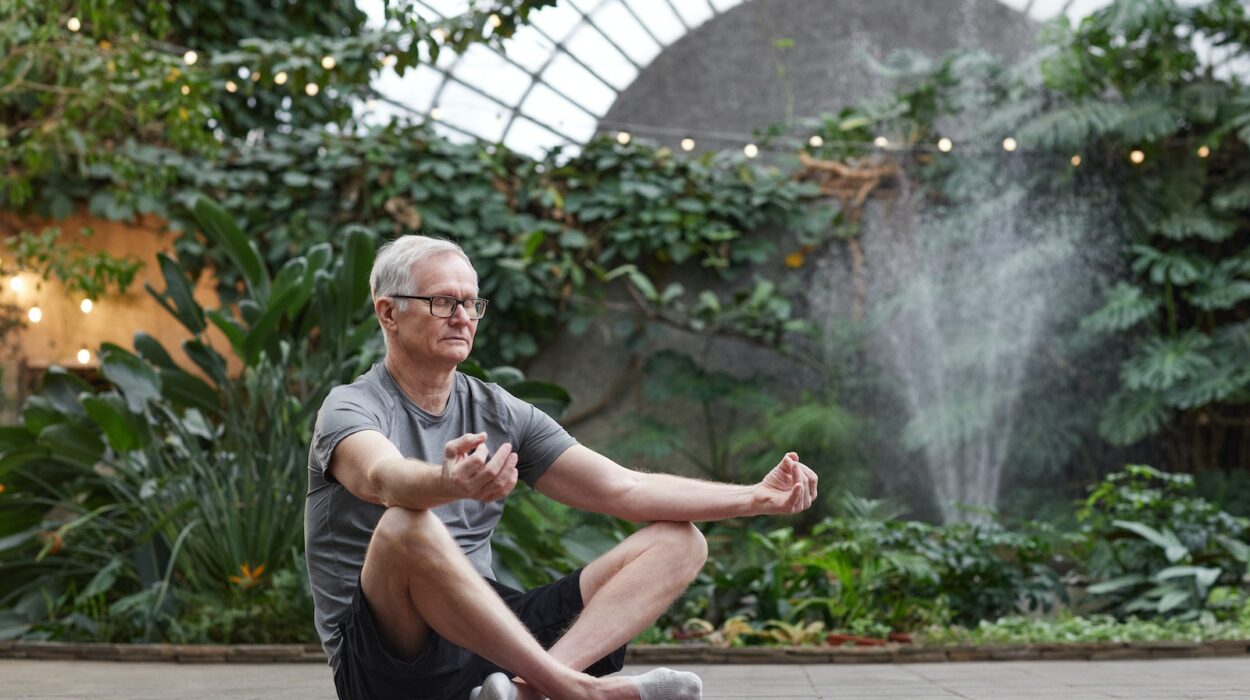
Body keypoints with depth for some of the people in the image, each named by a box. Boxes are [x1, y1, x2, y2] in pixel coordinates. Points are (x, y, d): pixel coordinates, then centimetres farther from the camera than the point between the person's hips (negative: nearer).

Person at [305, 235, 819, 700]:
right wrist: (449, 483, -54)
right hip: (387, 658, -6)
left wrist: (757, 498, -3)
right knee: (407, 526, -37)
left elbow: (624, 489, 8)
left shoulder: (500, 414, 13)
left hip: (486, 635, 7)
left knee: (677, 541, -4)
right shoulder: (352, 410, -5)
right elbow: (386, 478, -30)